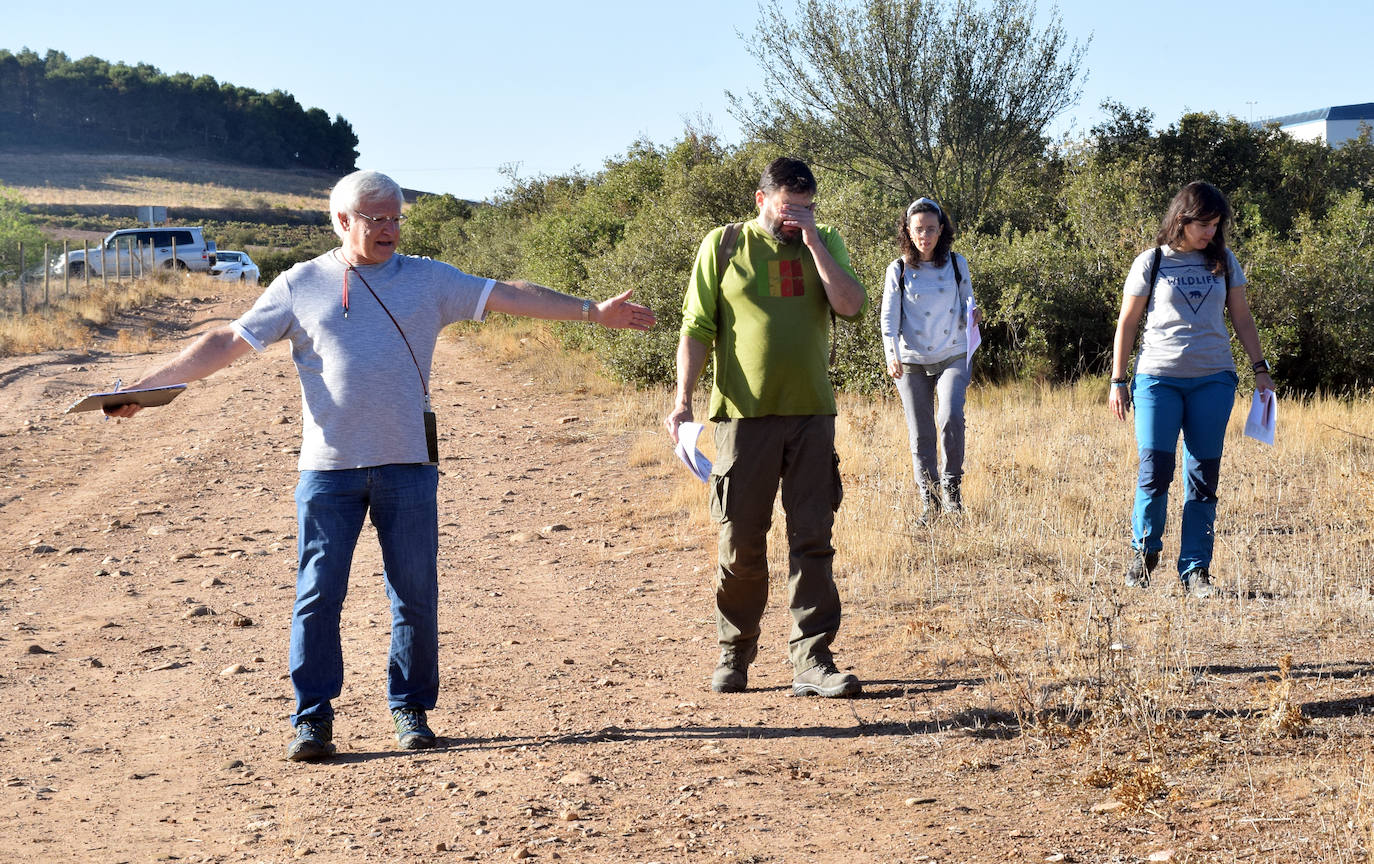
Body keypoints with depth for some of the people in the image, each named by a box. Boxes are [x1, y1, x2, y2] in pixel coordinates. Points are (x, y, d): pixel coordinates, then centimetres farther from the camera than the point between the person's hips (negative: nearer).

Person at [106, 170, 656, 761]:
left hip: (407, 466, 1)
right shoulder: (300, 285, 6)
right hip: (329, 467, -1)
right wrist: (144, 387, 2)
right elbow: (227, 342, 6)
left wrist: (593, 311, 2)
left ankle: (411, 708, 19)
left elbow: (511, 297, 7)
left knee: (416, 595, 4)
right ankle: (312, 717, 8)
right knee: (318, 594, -1)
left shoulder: (429, 280, 9)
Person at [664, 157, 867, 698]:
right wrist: (683, 399, -7)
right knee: (741, 543, 4)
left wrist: (813, 243, -9)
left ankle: (811, 660, 2)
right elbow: (696, 328, 1)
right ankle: (734, 654, 20)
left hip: (811, 413, 2)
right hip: (745, 414, -2)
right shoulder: (723, 246, 3)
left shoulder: (824, 244, 10)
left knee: (813, 540, -1)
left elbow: (851, 306, -6)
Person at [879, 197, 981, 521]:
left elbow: (966, 304, 13)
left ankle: (952, 485, -4)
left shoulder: (956, 263, 4)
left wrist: (973, 314, -12)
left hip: (952, 357, 0)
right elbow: (889, 318, -3)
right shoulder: (898, 270, 1)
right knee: (920, 435, 1)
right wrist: (892, 355, -19)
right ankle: (929, 501, 13)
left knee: (950, 418, -22)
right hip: (911, 362, 0)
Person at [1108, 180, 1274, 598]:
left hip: (1213, 379, 2)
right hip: (1158, 377, -2)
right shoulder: (1152, 262, 2)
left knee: (1203, 475, 1)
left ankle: (1195, 570, 6)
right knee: (1155, 470, -8)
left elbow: (1242, 317, 17)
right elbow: (1127, 323, 6)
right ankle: (1144, 549, 13)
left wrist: (1260, 367, 10)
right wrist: (1118, 381, 3)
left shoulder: (1223, 262, 10)